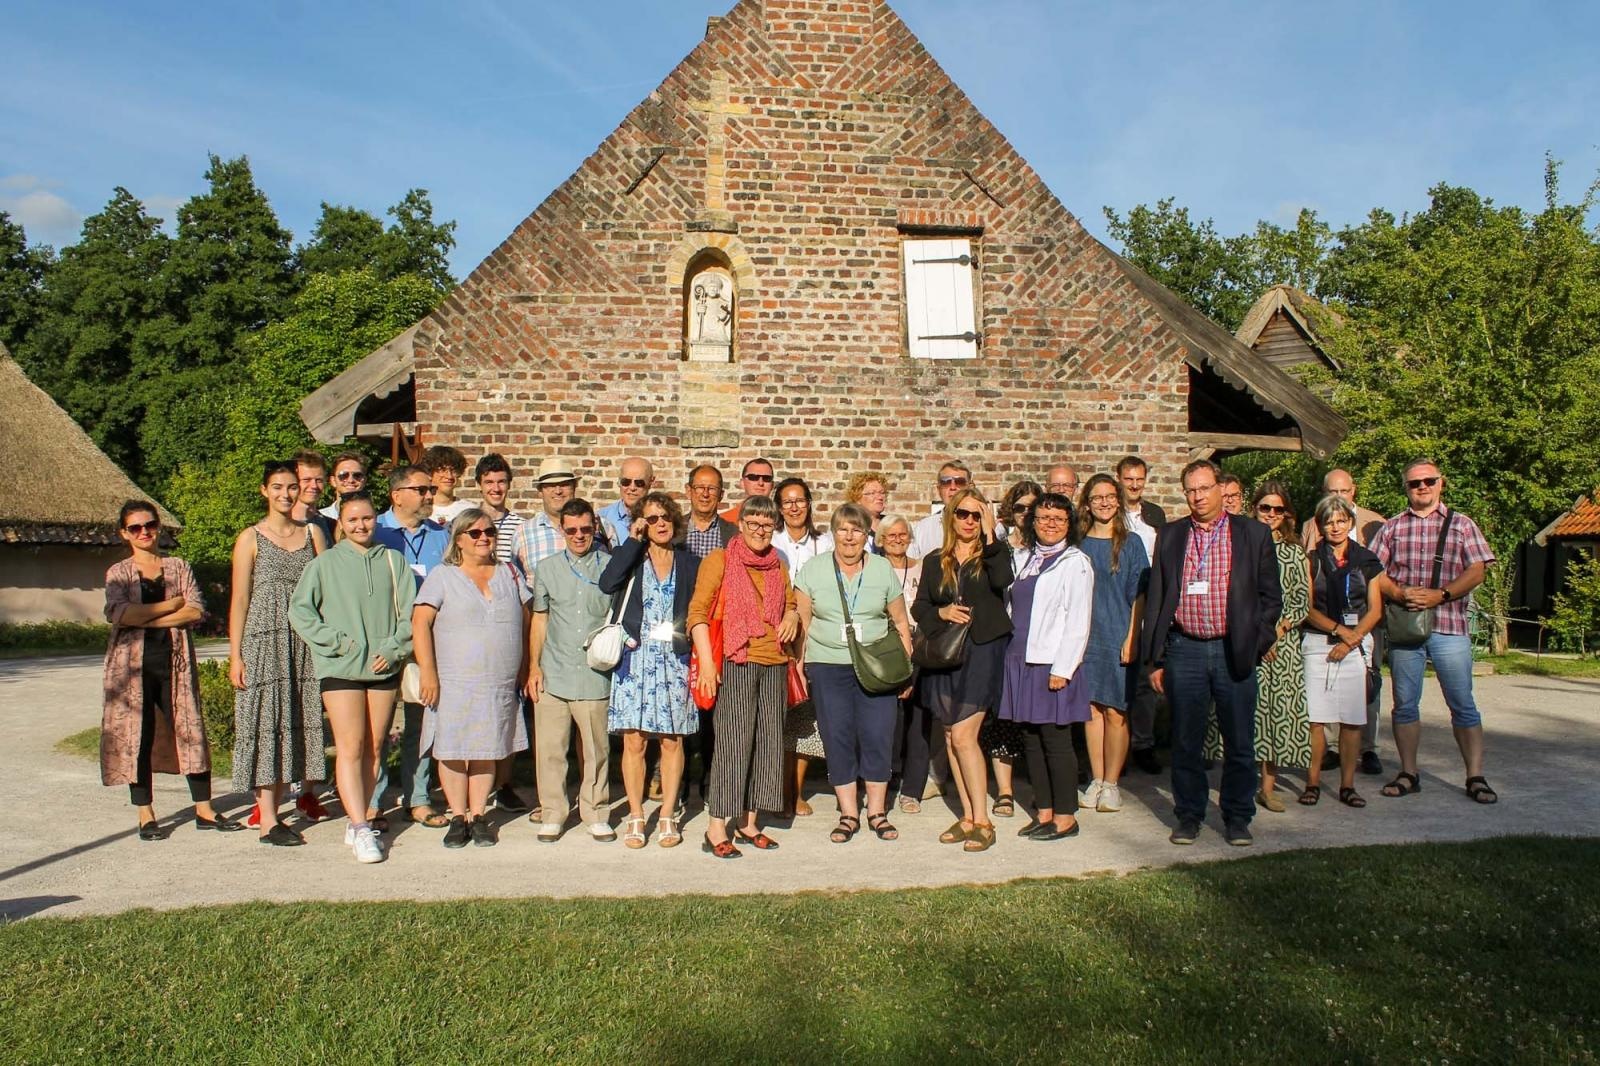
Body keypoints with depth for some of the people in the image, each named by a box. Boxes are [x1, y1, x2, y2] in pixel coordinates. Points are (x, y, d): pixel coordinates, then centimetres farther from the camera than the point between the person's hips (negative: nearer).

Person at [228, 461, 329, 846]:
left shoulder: (313, 533, 10)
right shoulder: (251, 538, 1)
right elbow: (239, 600, -1)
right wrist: (235, 655, -6)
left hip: (305, 643, 3)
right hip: (264, 641, -3)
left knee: (295, 722, 5)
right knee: (265, 724, -2)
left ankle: (275, 812, 14)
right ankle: (267, 820, 2)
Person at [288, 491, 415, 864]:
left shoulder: (393, 561, 7)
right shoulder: (324, 563, 2)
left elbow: (410, 613, 6)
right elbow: (299, 610, 1)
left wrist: (393, 648, -7)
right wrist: (336, 642, -6)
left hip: (384, 667, 3)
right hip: (341, 668, -2)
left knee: (373, 748, 8)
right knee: (350, 747, -6)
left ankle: (359, 822, 18)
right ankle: (361, 829, -6)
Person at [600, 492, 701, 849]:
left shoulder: (690, 563, 9)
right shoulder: (631, 558, 6)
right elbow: (607, 584, -14)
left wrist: (691, 628, -6)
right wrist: (633, 540, -9)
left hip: (675, 660, 1)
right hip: (636, 659, 0)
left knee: (672, 740, 4)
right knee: (634, 740, 0)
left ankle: (667, 817, 15)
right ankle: (635, 817, 11)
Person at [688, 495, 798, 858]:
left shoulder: (778, 565, 15)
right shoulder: (719, 560, -1)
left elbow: (790, 602, 30)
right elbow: (697, 612, -8)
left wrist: (792, 615, 6)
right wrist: (707, 661, -17)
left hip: (774, 663, 6)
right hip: (735, 662, -6)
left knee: (768, 742, 8)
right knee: (732, 742, -7)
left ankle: (749, 823, 19)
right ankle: (717, 829, 0)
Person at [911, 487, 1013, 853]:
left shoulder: (993, 554, 2)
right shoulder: (934, 562, 12)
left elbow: (1002, 581, -20)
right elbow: (919, 607, 11)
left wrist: (990, 535, -16)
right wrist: (941, 612, -9)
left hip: (982, 651, -4)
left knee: (963, 736, -12)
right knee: (951, 737, 7)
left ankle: (982, 821, -2)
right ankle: (968, 816, 17)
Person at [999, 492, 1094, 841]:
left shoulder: (1075, 562, -5)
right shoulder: (1024, 558, 14)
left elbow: (1078, 622, -10)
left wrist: (1062, 669, -15)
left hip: (1053, 665, -6)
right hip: (1021, 661, 6)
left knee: (1055, 740, -2)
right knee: (1030, 739, 9)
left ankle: (1065, 818, 9)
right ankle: (1043, 812, 19)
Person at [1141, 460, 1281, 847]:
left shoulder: (1254, 535, 4)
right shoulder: (1170, 536, 8)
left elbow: (1271, 596, 7)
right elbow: (1155, 598, 8)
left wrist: (1257, 642, -3)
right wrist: (1155, 658, 4)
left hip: (1234, 651, -1)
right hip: (1184, 651, 1)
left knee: (1239, 741, 6)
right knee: (1186, 742, 7)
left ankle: (1237, 817, 21)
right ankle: (1189, 815, 20)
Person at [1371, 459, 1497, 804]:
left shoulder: (1461, 524, 9)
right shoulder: (1392, 528, 12)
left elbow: (1477, 571, 0)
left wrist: (1440, 595, -14)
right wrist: (1401, 594, -12)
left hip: (1449, 627, -1)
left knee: (1463, 705, 1)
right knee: (1405, 704, 6)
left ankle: (1475, 778, 9)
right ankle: (1408, 774, 15)